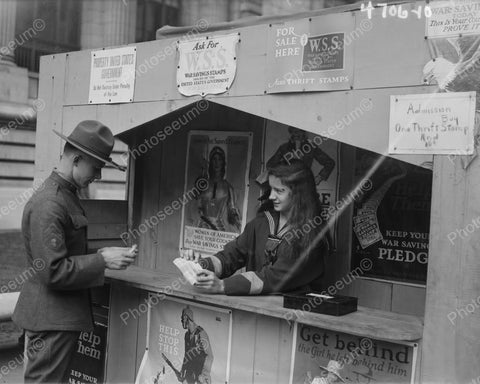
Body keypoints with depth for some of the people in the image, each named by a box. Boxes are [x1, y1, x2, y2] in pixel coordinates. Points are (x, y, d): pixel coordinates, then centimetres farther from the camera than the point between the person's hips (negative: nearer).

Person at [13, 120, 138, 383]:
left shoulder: (67, 195, 11)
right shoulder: (48, 204, -21)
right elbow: (52, 271, -24)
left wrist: (101, 255, 7)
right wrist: (102, 260, -19)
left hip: (65, 316, 10)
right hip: (51, 320, -10)